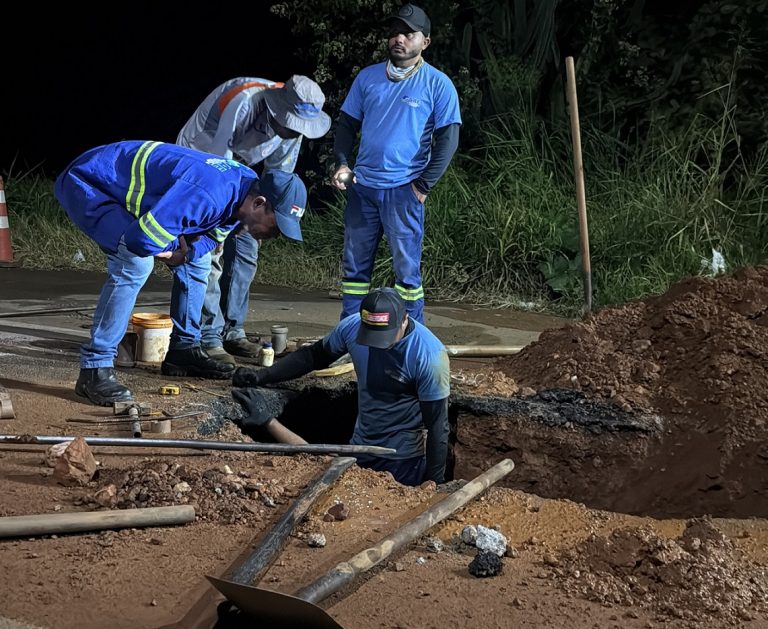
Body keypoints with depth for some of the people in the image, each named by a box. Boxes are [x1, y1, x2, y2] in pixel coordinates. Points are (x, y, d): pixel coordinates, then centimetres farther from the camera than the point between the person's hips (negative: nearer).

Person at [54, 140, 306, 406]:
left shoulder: (248, 187, -7)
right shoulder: (207, 195, -38)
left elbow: (208, 235, 7)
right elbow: (142, 240, -41)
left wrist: (185, 251, -16)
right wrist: (179, 244, -19)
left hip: (129, 190, 10)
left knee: (197, 260, 10)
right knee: (135, 263, -30)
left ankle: (183, 351, 22)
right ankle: (94, 369, -24)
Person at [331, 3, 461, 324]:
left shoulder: (438, 84, -3)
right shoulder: (368, 77, 9)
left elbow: (448, 139, -4)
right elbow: (347, 124, 15)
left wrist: (424, 184, -9)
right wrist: (341, 163, -1)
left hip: (404, 189, -4)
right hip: (362, 186, 4)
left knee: (406, 268, -2)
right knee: (355, 265, 8)